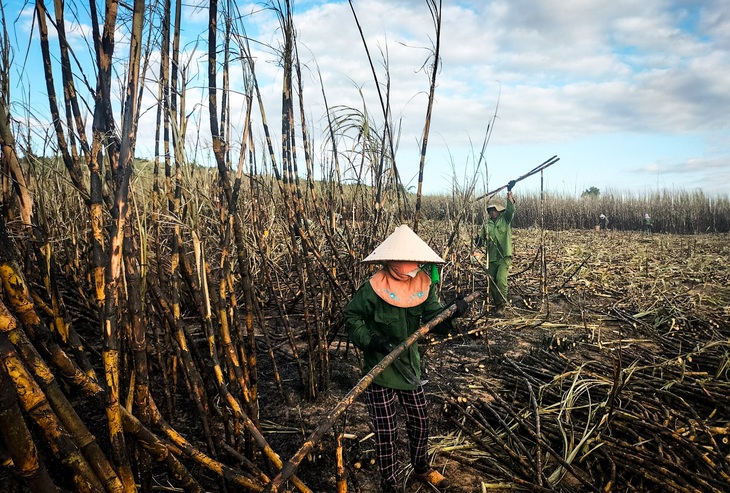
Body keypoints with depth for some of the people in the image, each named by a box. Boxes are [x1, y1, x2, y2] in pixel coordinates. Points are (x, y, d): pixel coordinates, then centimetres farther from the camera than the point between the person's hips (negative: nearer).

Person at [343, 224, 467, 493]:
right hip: (379, 369, -5)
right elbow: (351, 317, -10)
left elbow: (434, 321, -11)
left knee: (420, 423, 20)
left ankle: (421, 468, 48)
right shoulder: (373, 289, -22)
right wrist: (371, 340, -24)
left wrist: (451, 312, -32)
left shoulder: (424, 285, -8)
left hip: (410, 365, 5)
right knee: (386, 433, 6)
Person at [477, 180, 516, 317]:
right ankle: (495, 305, 23)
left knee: (501, 279, -20)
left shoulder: (505, 219, 1)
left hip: (505, 256, -4)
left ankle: (501, 305, -9)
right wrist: (479, 241, -10)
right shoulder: (486, 225, 9)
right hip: (492, 257, 4)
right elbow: (482, 240, 14)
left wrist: (509, 192, -24)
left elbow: (511, 208, -16)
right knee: (492, 282, 8)